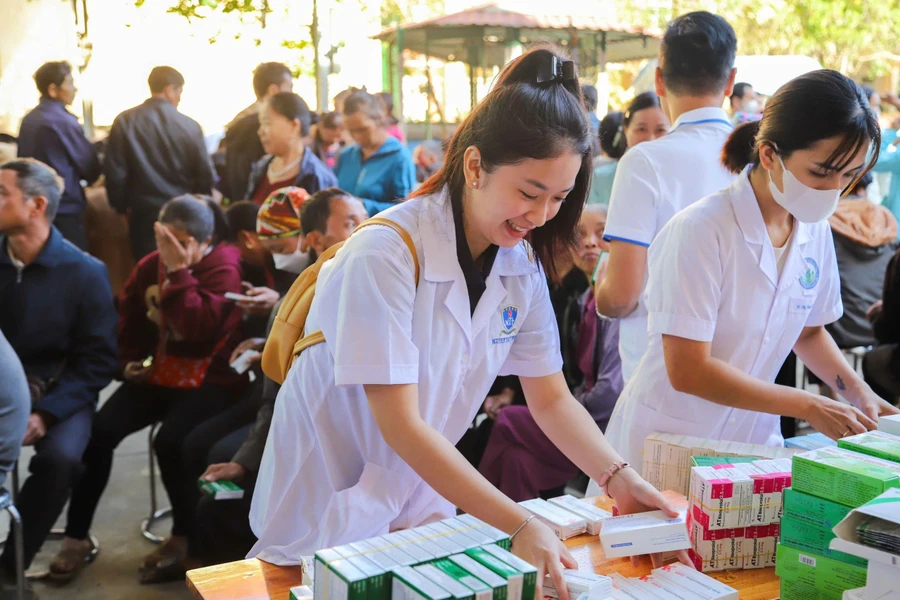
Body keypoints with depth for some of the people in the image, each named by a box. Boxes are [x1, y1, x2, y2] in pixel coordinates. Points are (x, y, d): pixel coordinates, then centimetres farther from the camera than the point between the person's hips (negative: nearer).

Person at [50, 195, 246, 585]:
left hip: (209, 381, -6)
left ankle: (185, 537, -5)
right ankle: (76, 537, -2)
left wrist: (179, 272, -26)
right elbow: (130, 320, 21)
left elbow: (199, 329, -27)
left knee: (170, 441, -30)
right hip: (159, 374, 6)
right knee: (99, 431, -15)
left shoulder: (224, 268, -13)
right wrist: (128, 361, 6)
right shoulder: (151, 265, 7)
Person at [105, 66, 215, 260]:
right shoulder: (190, 126, -9)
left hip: (144, 215, 1)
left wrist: (121, 206, 9)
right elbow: (204, 175, -3)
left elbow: (114, 172, -4)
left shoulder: (125, 122, -5)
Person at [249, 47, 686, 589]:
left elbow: (551, 399, -2)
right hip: (328, 510, -5)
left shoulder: (521, 265, -7)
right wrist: (519, 526, -33)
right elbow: (400, 425, -29)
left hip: (422, 502, 5)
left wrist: (620, 478, -18)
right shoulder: (386, 255, -26)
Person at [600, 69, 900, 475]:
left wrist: (860, 394, -1)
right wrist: (806, 405, -20)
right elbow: (687, 371, -23)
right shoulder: (701, 230, -22)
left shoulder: (815, 231, -1)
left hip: (755, 437, 6)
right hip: (669, 443, -5)